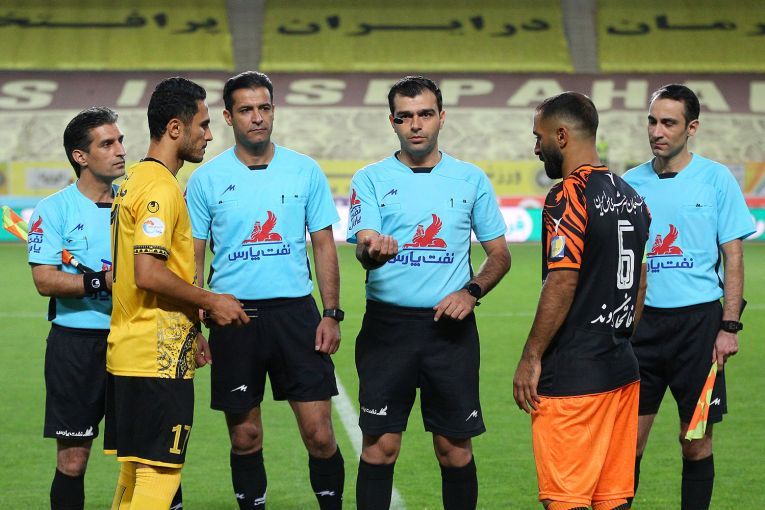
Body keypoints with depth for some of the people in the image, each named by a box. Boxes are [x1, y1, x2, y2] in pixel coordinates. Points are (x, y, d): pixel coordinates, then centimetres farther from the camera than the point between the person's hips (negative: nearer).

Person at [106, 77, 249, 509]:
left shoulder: (135, 180, 17)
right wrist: (210, 302, -12)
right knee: (158, 474, -7)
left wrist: (189, 330, 22)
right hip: (158, 360, -10)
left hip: (128, 355, 10)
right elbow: (148, 273, -24)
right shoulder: (161, 187, -14)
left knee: (135, 472, 14)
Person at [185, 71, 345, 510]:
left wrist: (332, 314, 0)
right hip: (233, 315, 0)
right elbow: (194, 258, 6)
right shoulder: (206, 179, 3)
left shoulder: (305, 171, 5)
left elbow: (324, 245, 8)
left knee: (319, 434, -5)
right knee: (245, 438, 5)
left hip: (295, 310, 0)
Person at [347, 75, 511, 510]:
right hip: (387, 325, -1)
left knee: (455, 447, 2)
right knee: (380, 444, -2)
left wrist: (472, 291, -6)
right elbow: (363, 249, -9)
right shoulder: (371, 179, 4)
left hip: (450, 326, 1)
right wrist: (374, 251, -33)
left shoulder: (471, 180, 8)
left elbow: (500, 254, 12)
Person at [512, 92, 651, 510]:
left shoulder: (567, 197, -13)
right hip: (621, 370, 8)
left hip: (571, 379, -8)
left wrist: (531, 358, -12)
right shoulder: (631, 197, 13)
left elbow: (562, 284, -18)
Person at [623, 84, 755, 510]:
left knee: (697, 442, 3)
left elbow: (733, 257, -1)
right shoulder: (630, 183, 6)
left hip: (698, 319, -2)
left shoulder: (715, 179, -1)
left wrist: (729, 326, -8)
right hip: (642, 320, 2)